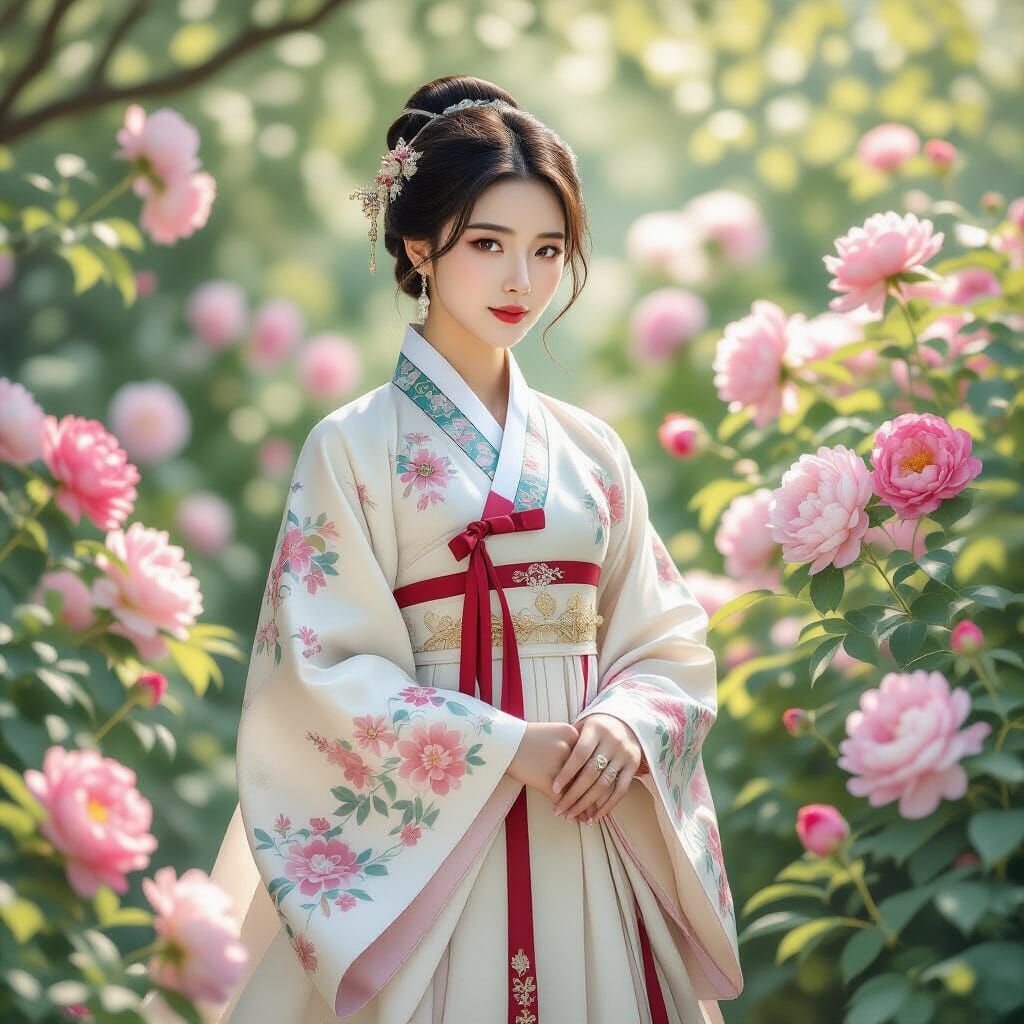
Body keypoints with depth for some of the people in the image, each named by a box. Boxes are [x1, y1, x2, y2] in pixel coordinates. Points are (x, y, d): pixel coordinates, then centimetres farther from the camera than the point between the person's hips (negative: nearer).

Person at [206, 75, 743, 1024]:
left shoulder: (588, 449, 8)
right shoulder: (354, 446, -4)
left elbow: (666, 639, 8)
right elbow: (324, 672, -10)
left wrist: (627, 724, -13)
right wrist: (507, 748, -17)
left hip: (592, 849, 4)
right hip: (423, 851, -4)